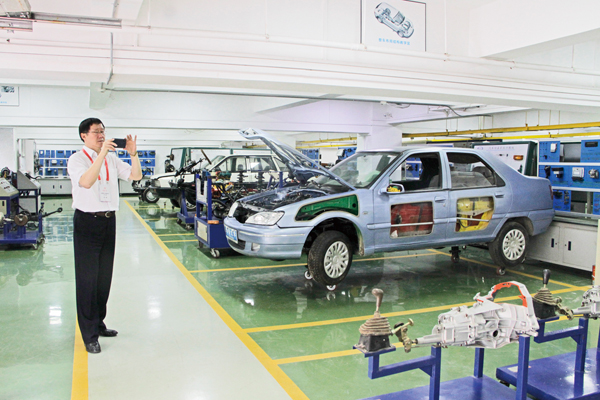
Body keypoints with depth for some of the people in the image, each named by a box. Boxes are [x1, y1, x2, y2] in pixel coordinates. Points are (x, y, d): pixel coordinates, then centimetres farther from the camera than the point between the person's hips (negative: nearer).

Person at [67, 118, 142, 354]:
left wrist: (133, 154, -9)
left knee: (105, 276, 14)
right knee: (87, 278, -2)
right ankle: (89, 335, 6)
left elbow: (136, 176, 6)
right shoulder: (77, 159, -7)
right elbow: (86, 182, -26)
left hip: (109, 220, 6)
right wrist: (102, 154, -30)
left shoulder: (112, 159, 9)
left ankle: (98, 323, 29)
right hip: (87, 221, -6)